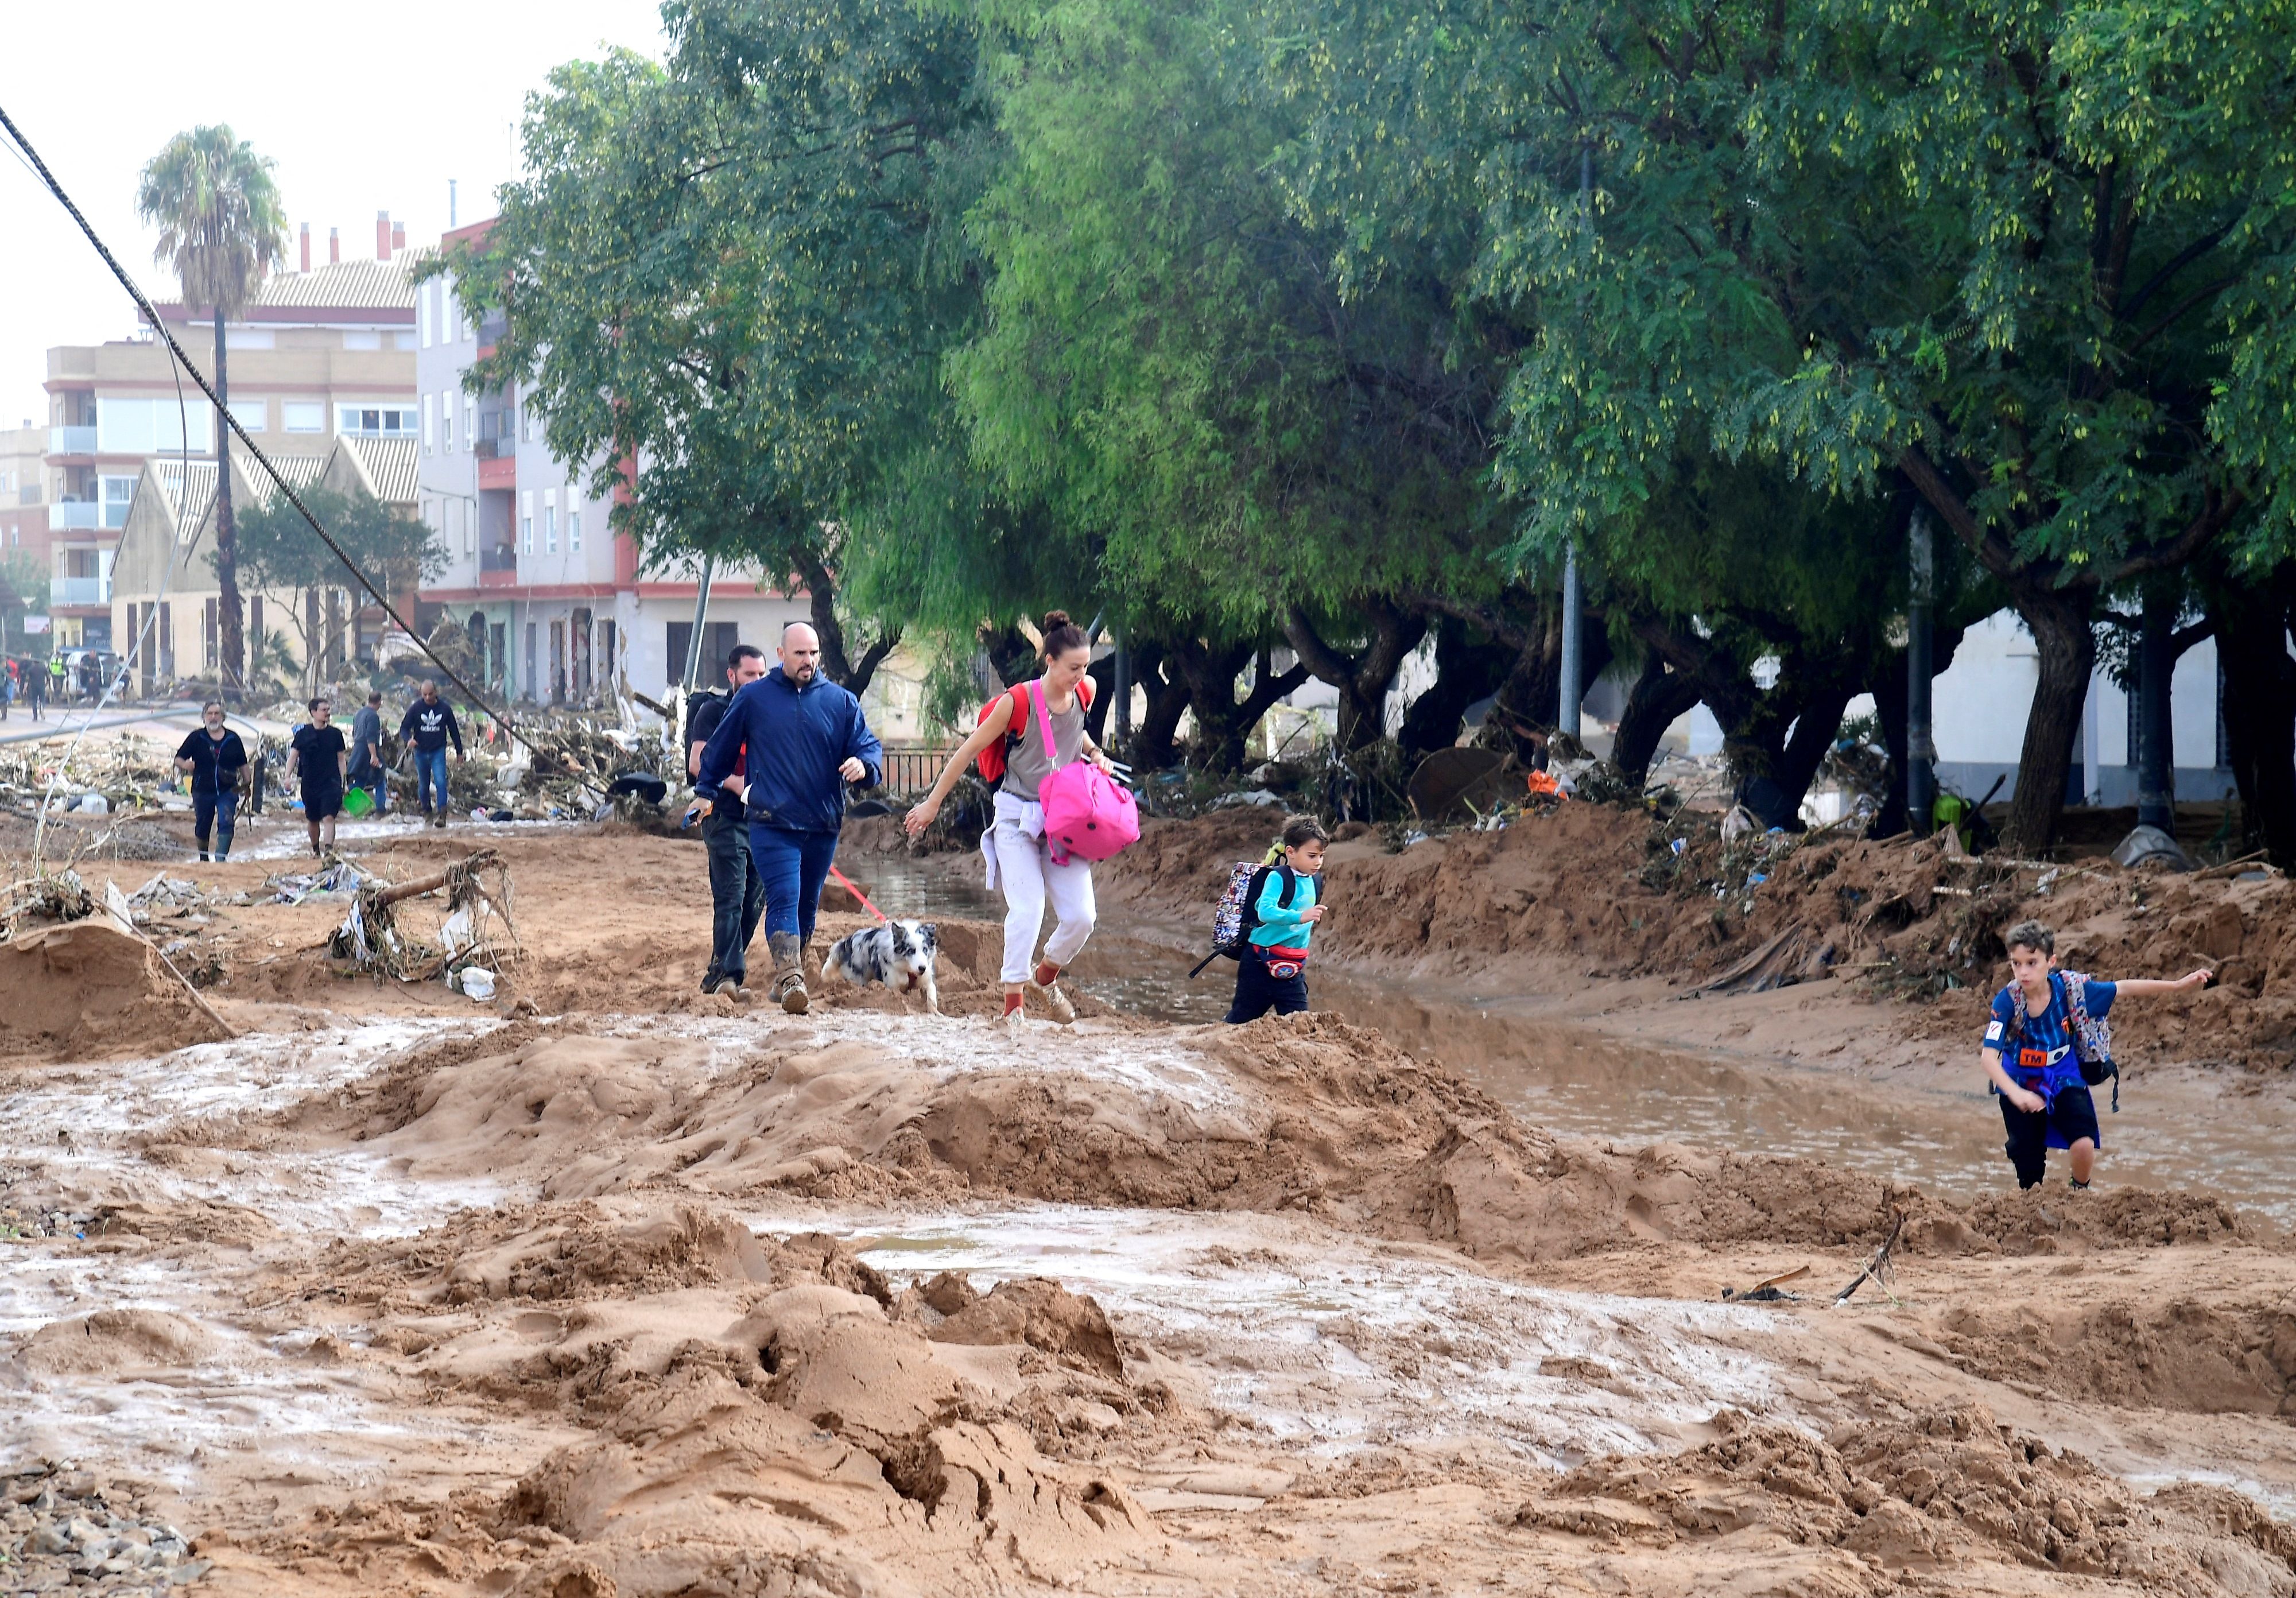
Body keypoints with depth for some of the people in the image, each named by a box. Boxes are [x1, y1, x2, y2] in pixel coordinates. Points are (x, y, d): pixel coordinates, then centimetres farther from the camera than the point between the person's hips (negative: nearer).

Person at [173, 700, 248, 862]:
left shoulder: (233, 739, 4)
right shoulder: (197, 738, 1)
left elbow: (242, 764, 13)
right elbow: (178, 759, 0)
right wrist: (185, 765, -22)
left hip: (227, 790, -1)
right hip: (203, 791, 1)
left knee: (226, 823, -18)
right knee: (202, 827, 12)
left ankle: (221, 857, -19)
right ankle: (203, 858, 30)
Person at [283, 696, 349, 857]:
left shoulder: (335, 734, 3)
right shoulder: (303, 733, 1)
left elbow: (341, 759, 9)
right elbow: (293, 755, 3)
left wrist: (344, 781, 5)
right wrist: (288, 776, -9)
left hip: (331, 783, -1)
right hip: (310, 783, 1)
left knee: (329, 817, -16)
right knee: (313, 820, 14)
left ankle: (328, 849, -25)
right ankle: (315, 849, 33)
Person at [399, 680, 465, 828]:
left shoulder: (445, 709, -1)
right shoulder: (415, 708, -3)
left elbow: (454, 731, 9)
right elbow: (404, 728, -1)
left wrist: (459, 752, 13)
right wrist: (409, 739, -25)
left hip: (438, 751, -2)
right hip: (421, 752, 2)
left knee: (440, 781, -18)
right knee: (423, 785, 11)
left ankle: (442, 814, -22)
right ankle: (427, 812, 30)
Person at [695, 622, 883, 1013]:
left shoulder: (841, 702, 8)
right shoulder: (753, 699, 4)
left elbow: (870, 746, 5)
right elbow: (718, 750, 14)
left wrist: (864, 765, -18)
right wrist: (706, 793, 17)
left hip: (823, 825, 3)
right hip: (772, 823, -3)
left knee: (806, 906, 14)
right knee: (784, 901, -18)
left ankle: (788, 979, 28)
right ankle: (790, 978, -28)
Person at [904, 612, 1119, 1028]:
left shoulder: (1081, 696, 1)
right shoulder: (1019, 701, -15)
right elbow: (970, 750, -5)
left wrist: (1094, 753, 6)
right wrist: (933, 803, 0)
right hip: (1018, 818, -5)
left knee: (1081, 916, -4)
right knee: (1028, 908, -20)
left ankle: (1045, 977, 24)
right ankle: (1012, 1003, -10)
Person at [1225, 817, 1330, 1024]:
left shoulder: (1316, 881, 7)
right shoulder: (1278, 878, -16)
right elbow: (1265, 912, -32)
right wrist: (1300, 917, -45)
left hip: (1292, 968, 6)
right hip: (1261, 961, -6)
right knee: (1243, 1017, 6)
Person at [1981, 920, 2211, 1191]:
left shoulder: (2069, 988, -20)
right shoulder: (2006, 1001, -25)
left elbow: (2123, 989, -11)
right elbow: (1989, 1055, -30)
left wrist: (2178, 985, -13)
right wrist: (2015, 1094, -45)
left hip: (2064, 1080, 1)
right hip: (2020, 1085, -1)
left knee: (2084, 1145, -19)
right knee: (2030, 1176, 1)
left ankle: (2080, 1191, 12)